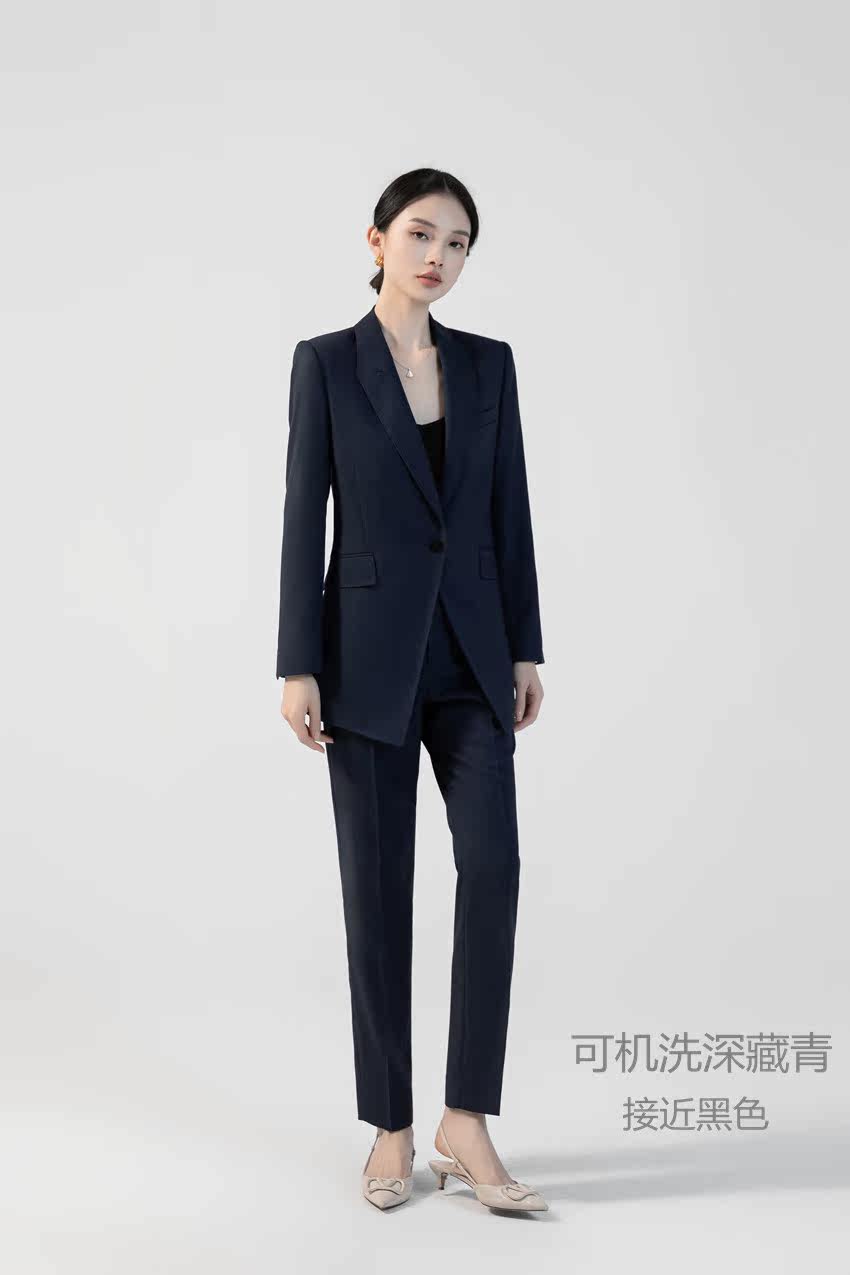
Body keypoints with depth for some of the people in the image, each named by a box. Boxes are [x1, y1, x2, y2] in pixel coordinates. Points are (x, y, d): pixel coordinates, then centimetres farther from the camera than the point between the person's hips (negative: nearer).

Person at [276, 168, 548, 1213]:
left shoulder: (489, 363, 9)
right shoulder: (326, 362, -1)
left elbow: (510, 511, 9)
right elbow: (304, 518, -4)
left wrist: (525, 650, 5)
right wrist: (298, 667, -9)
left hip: (470, 651, 3)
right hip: (369, 652, -3)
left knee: (493, 865, -10)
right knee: (378, 887, 2)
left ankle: (467, 1122, 1)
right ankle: (392, 1127, 16)